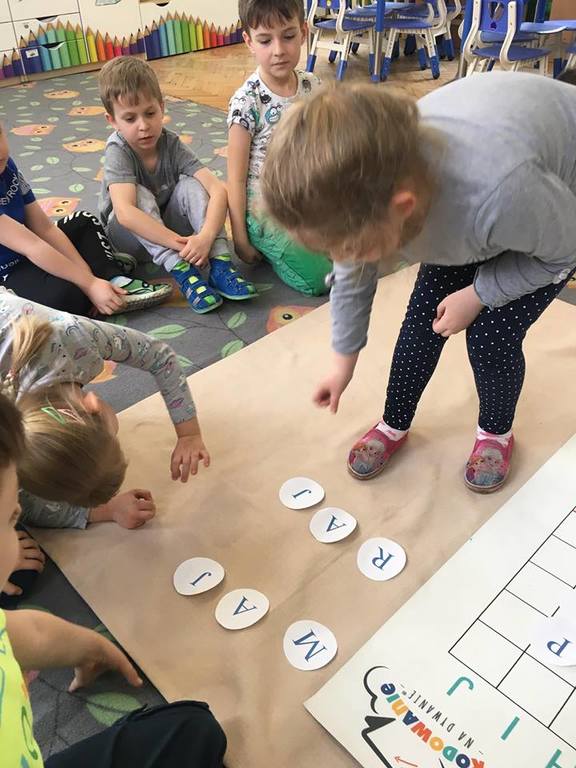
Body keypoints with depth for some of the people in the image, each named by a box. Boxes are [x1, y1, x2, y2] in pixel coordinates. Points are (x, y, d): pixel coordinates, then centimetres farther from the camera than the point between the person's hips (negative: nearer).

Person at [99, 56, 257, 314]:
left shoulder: (172, 145, -15)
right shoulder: (118, 152, -23)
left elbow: (218, 189, -28)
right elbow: (125, 213, -40)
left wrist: (206, 237, -45)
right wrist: (180, 243, -47)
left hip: (168, 226, 3)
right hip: (128, 235, -2)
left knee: (190, 184, -24)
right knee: (140, 195, -32)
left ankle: (220, 262, -35)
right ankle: (181, 270, -40)